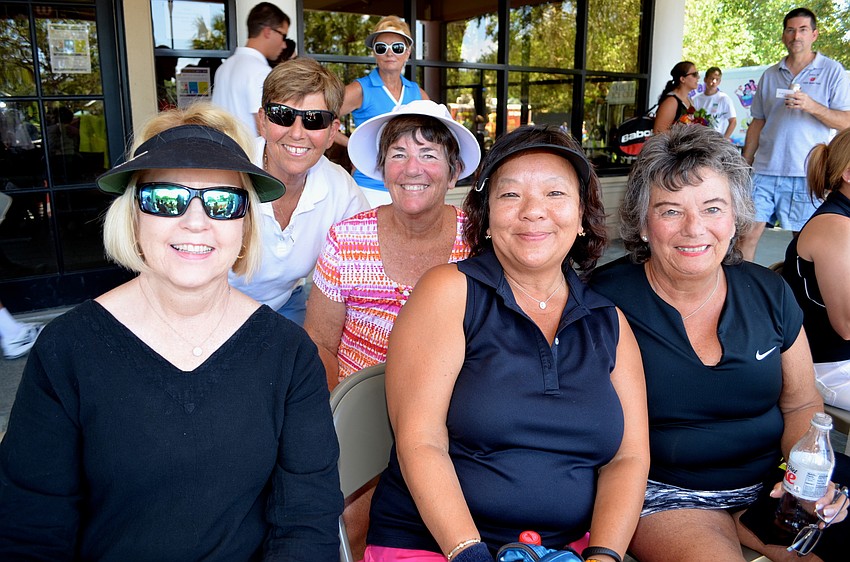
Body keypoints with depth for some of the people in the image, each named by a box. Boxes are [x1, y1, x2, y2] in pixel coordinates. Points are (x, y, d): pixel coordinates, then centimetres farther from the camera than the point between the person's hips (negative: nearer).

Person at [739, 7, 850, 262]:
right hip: (765, 171, 3)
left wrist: (812, 106, -17)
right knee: (748, 232, -2)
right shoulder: (770, 75, 14)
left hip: (806, 174, -3)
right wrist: (744, 164, 12)